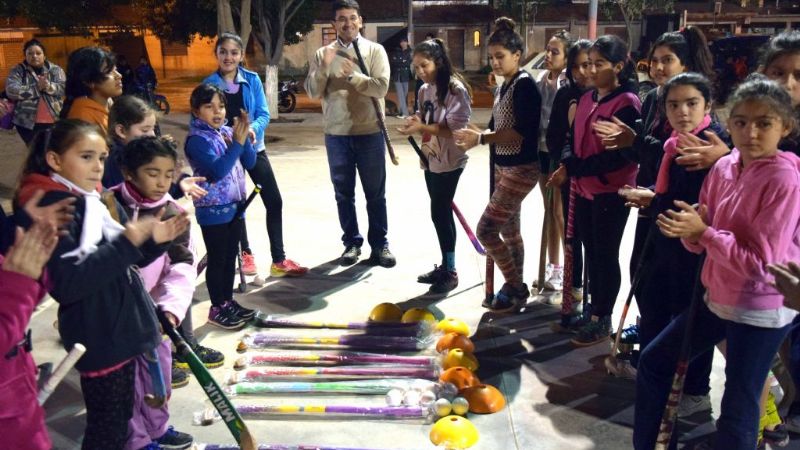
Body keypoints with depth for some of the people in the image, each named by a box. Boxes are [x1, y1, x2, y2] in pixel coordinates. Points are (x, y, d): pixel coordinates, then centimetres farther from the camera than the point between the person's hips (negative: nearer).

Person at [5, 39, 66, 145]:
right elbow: (11, 91, -11)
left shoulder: (55, 69, 8)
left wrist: (49, 86, -24)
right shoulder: (17, 70, 3)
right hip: (28, 122, -1)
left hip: (55, 121, 1)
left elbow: (64, 88, -5)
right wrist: (38, 87, -17)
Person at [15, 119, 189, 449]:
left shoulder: (98, 200, 8)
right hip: (97, 337, -8)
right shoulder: (51, 208, -18)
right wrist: (127, 243, -33)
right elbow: (65, 284, -27)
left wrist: (153, 240, -4)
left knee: (121, 417, 21)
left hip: (121, 327, 8)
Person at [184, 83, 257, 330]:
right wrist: (238, 142, -26)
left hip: (235, 206, 7)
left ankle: (228, 301, 29)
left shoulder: (227, 131, 4)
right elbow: (217, 170, -26)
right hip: (213, 210, -7)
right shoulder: (197, 140, -15)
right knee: (217, 259, 3)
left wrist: (245, 137, -13)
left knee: (231, 257, 16)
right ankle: (217, 308, 15)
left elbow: (250, 163, 3)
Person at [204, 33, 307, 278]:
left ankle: (279, 260, 6)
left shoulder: (252, 79, -3)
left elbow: (264, 114, -5)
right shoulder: (209, 83, -6)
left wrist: (253, 128, -26)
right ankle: (246, 254, 29)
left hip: (253, 147, 1)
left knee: (274, 201, -2)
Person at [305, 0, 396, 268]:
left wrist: (353, 75, -23)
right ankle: (352, 242, 22)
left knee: (375, 193, 6)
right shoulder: (323, 54, 5)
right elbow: (313, 92, -2)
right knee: (344, 193, 9)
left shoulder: (375, 51, 0)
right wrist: (324, 67, -16)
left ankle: (379, 244, 16)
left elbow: (381, 87, -11)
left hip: (370, 133, -2)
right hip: (336, 134, 2)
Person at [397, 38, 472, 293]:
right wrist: (416, 122, 1)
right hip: (431, 159, 8)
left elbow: (455, 128, -21)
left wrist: (422, 127, -26)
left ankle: (450, 272, 6)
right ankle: (445, 266, 24)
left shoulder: (455, 89, -14)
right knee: (441, 212, 13)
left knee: (440, 212, -6)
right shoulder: (425, 90, 10)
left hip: (449, 161, -8)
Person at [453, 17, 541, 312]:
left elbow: (523, 132, -24)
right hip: (503, 166, 9)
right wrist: (476, 137, -7)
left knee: (486, 229, -10)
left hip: (521, 169, -9)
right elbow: (498, 128, 12)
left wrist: (481, 138, -23)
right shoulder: (505, 86, 11)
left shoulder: (525, 84, -15)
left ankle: (515, 289, 6)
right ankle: (515, 289, 28)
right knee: (509, 230, 15)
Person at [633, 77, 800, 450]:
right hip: (717, 297, 8)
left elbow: (761, 262, -23)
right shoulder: (723, 168, 1)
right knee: (653, 362, 15)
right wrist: (690, 230, -16)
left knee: (737, 409, 2)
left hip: (761, 309, -8)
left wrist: (703, 232, -24)